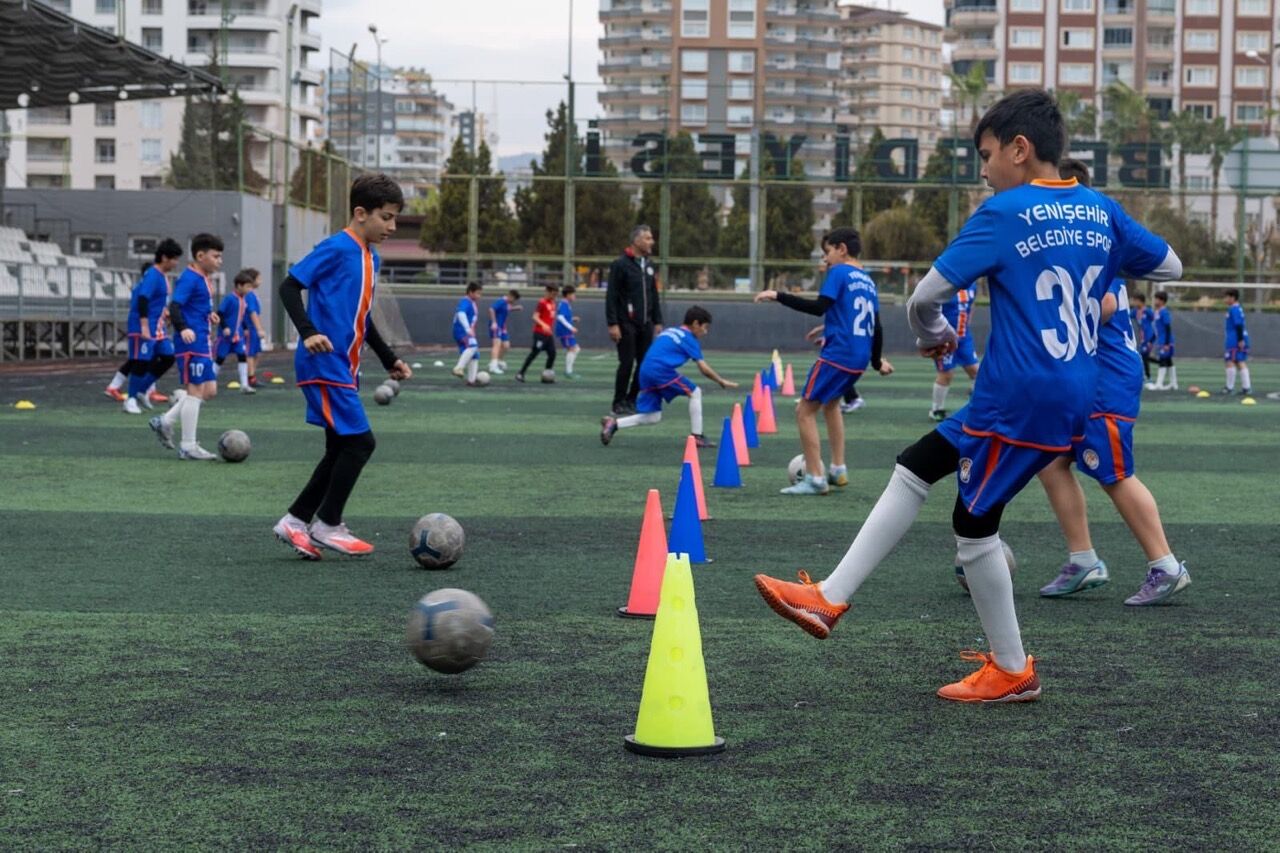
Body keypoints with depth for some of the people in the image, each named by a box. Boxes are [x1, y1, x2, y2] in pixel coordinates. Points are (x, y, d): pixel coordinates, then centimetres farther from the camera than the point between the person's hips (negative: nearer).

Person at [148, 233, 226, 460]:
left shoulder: (205, 279, 15)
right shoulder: (189, 278, -13)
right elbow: (174, 306, -25)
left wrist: (210, 316, 19)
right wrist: (183, 329, -38)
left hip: (203, 344, 10)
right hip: (191, 343, -10)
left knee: (209, 390, 11)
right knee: (196, 390, -6)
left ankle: (165, 422, 18)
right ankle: (188, 446, 0)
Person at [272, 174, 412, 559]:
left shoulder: (371, 258, 15)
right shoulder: (336, 248, -12)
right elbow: (289, 287, -15)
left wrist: (388, 359, 25)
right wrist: (308, 332, -27)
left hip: (345, 368, 9)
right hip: (324, 364, -9)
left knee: (341, 448, 10)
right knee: (360, 441, -10)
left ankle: (295, 521, 18)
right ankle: (328, 525, 2)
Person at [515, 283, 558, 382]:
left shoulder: (552, 303, 12)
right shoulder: (542, 303, -12)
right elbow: (535, 317, -19)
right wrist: (543, 325, -35)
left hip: (549, 334, 8)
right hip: (540, 333, -8)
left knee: (552, 354, 3)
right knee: (534, 353, -7)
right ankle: (520, 374, -1)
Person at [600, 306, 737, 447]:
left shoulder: (668, 331, 27)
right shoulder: (690, 340, 5)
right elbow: (704, 369, 2)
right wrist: (722, 382, 12)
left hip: (645, 371, 7)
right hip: (661, 370, -7)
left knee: (652, 417, 11)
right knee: (695, 393, 6)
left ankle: (613, 423, -1)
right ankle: (697, 437, 4)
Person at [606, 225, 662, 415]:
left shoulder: (650, 266, 13)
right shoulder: (620, 265, -8)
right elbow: (611, 296, -11)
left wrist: (657, 321, 14)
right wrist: (612, 324, -16)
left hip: (645, 324, 6)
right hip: (626, 324, -6)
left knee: (645, 363, 4)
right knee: (627, 363, -5)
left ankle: (632, 399, 16)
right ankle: (619, 403, 7)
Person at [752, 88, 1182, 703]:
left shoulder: (1005, 213, -11)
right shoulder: (1100, 211, 8)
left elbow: (925, 296, -10)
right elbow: (1170, 266, 19)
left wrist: (933, 336, 11)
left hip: (1017, 399, -8)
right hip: (1072, 398, 8)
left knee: (975, 523, 8)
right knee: (914, 467, 14)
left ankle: (1012, 671, 18)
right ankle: (830, 598, 15)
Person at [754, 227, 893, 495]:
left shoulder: (839, 273, -6)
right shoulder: (867, 281, 16)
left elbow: (819, 307, -19)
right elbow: (876, 326, 19)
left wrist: (779, 296, -17)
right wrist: (877, 362, 30)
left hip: (837, 354, -9)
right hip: (859, 359, 9)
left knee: (805, 411, -3)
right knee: (831, 403, 29)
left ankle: (815, 479, -7)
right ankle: (838, 470, 26)